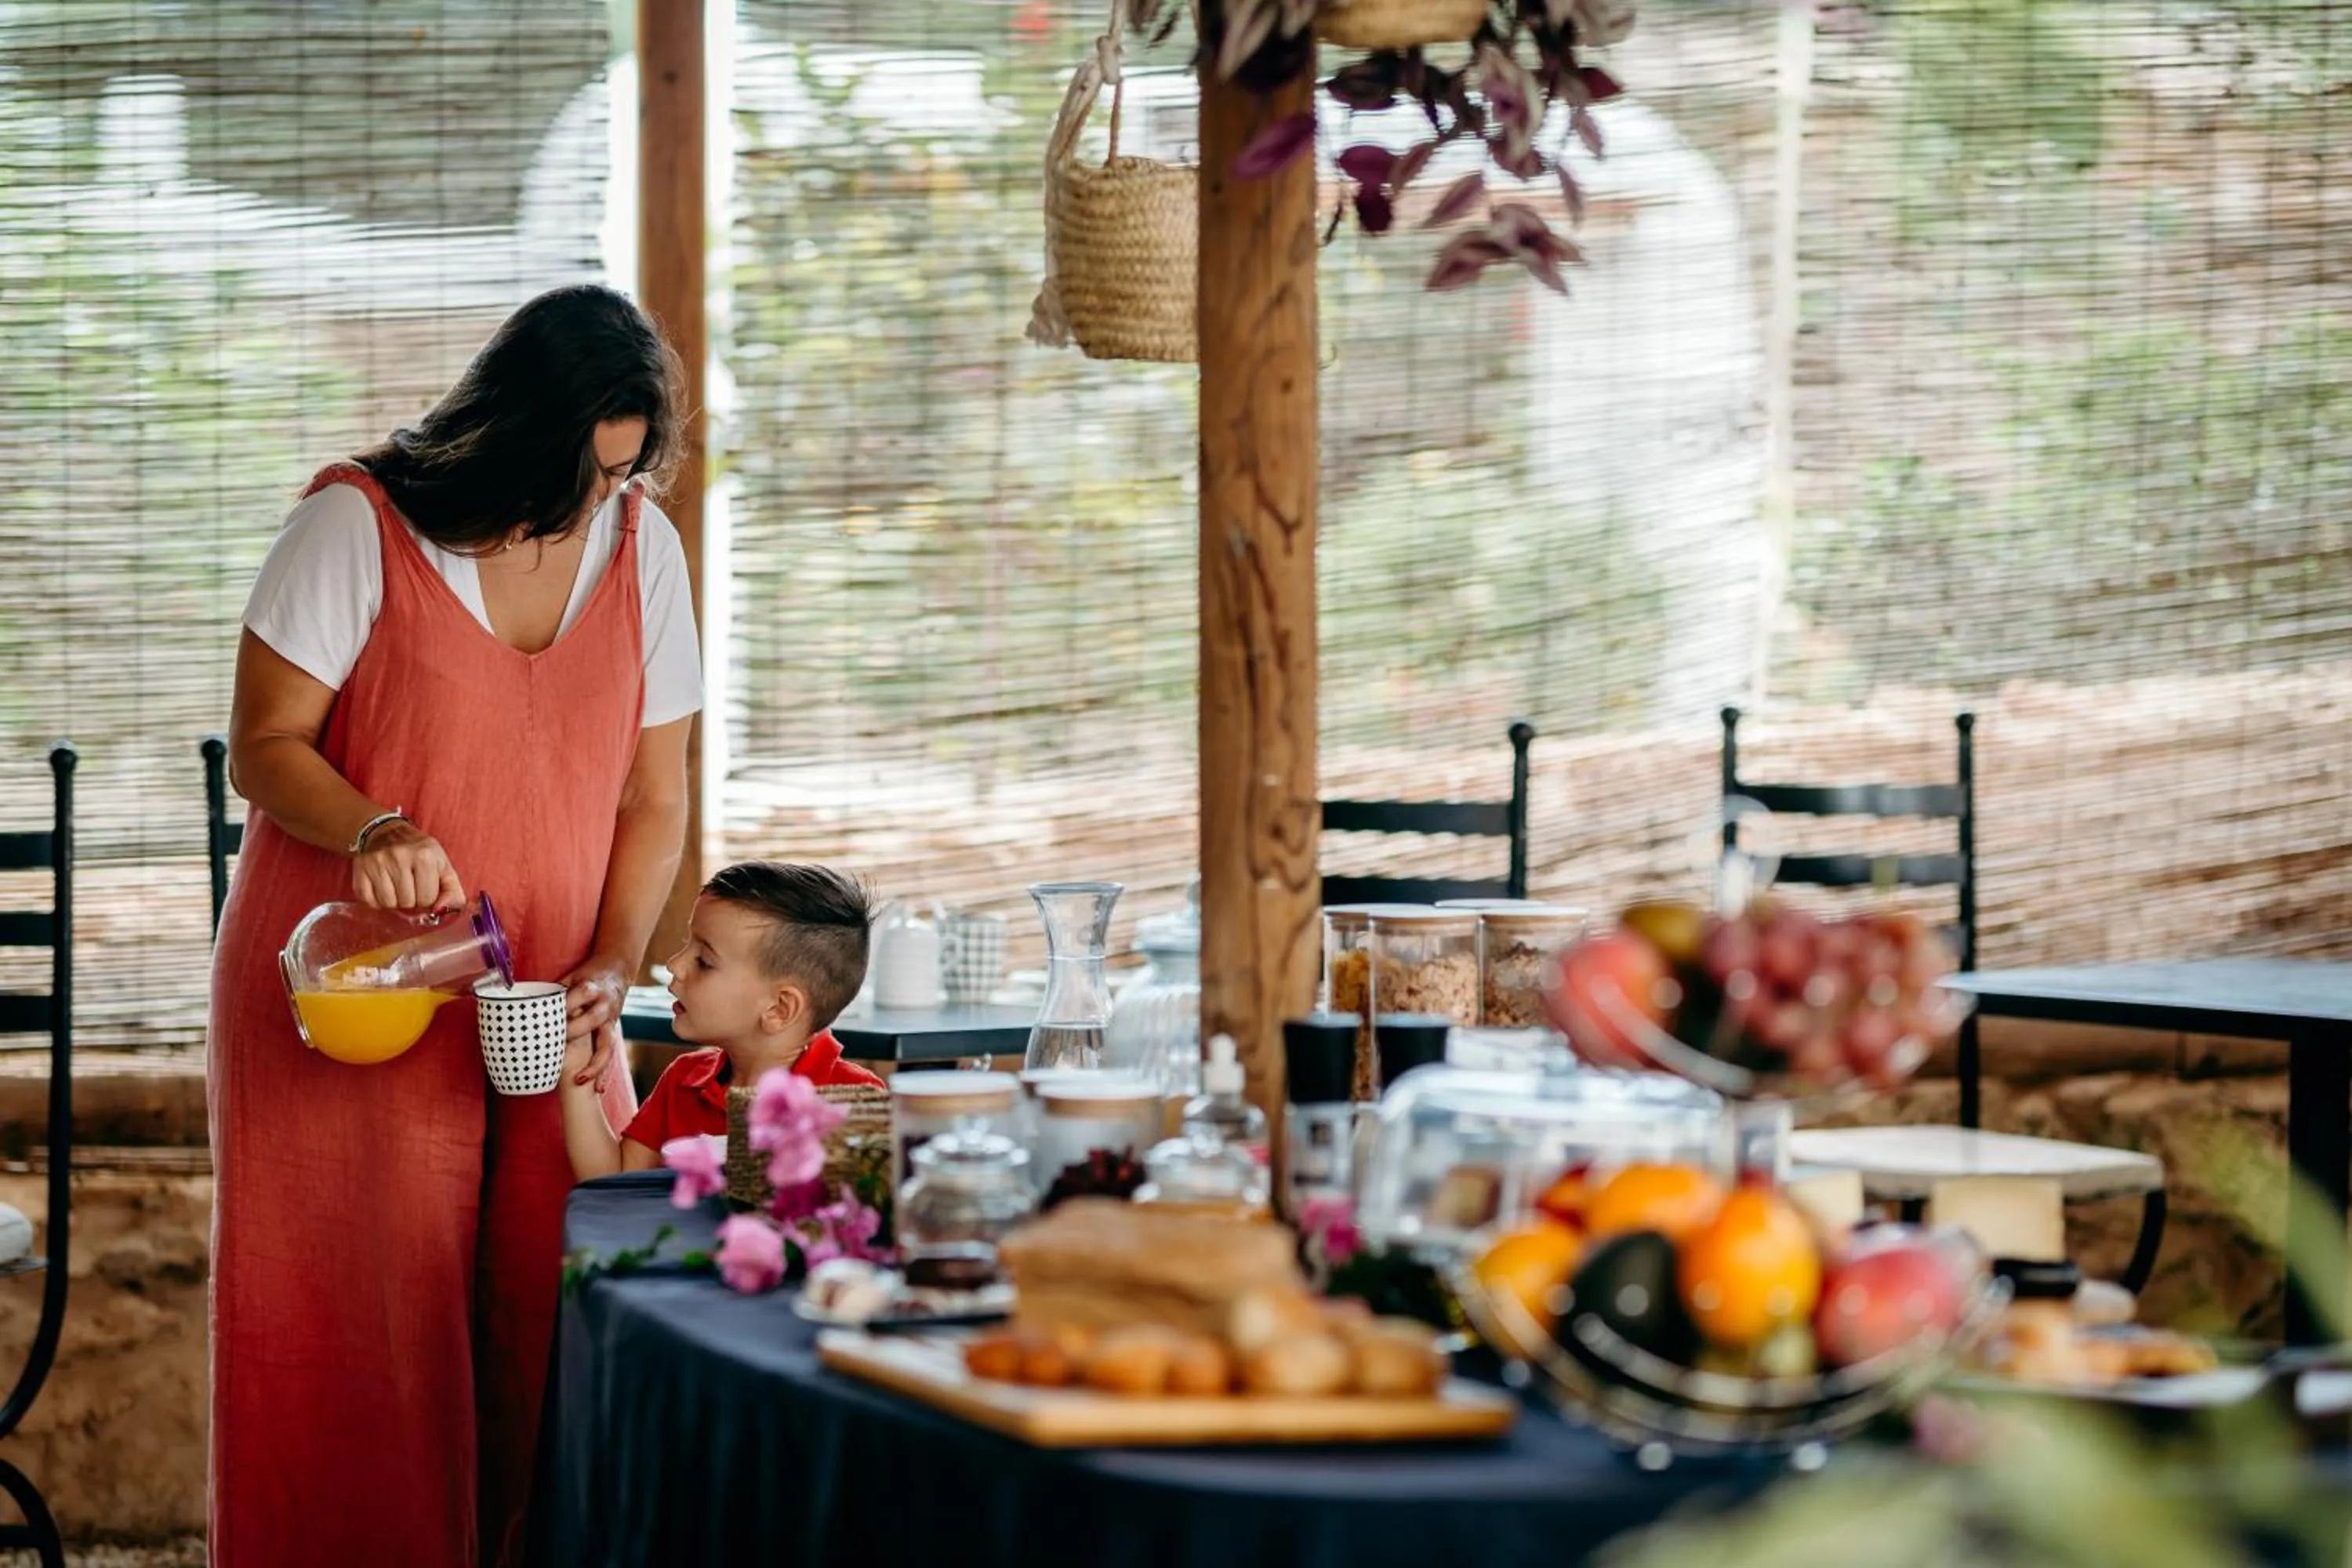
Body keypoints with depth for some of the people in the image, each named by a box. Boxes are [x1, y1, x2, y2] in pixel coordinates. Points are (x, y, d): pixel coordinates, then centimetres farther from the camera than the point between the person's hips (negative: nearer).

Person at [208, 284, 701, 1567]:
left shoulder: (642, 547, 5)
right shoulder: (357, 525, -8)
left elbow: (654, 801, 8)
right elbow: (263, 746, -6)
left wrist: (611, 969, -7)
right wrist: (374, 829, -25)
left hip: (542, 1008, 4)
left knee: (551, 1310, -2)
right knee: (362, 1323, -5)